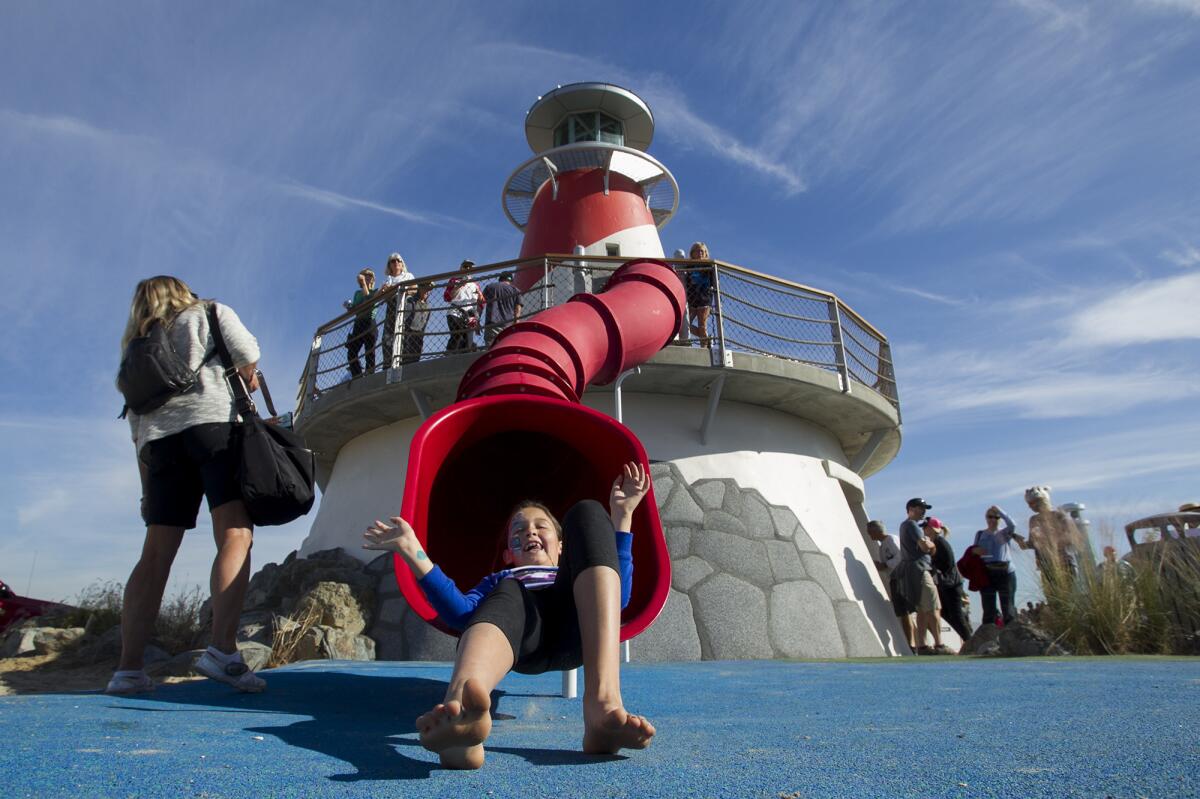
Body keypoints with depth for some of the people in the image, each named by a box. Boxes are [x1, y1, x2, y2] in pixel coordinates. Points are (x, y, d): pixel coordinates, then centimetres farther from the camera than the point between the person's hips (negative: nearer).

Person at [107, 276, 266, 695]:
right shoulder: (211, 313, 19)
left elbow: (135, 419, 23)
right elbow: (247, 354, 0)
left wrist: (147, 484, 24)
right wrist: (247, 379, 23)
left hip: (158, 440, 5)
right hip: (213, 423, -5)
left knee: (155, 555, 4)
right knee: (236, 535, -15)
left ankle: (128, 667, -1)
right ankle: (223, 650, -28)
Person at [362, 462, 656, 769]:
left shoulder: (575, 581, 41)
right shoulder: (499, 580, 40)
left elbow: (617, 598, 14)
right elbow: (460, 613, 13)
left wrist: (621, 515, 10)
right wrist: (413, 551, 6)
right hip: (521, 640, 0)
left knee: (587, 511, -15)